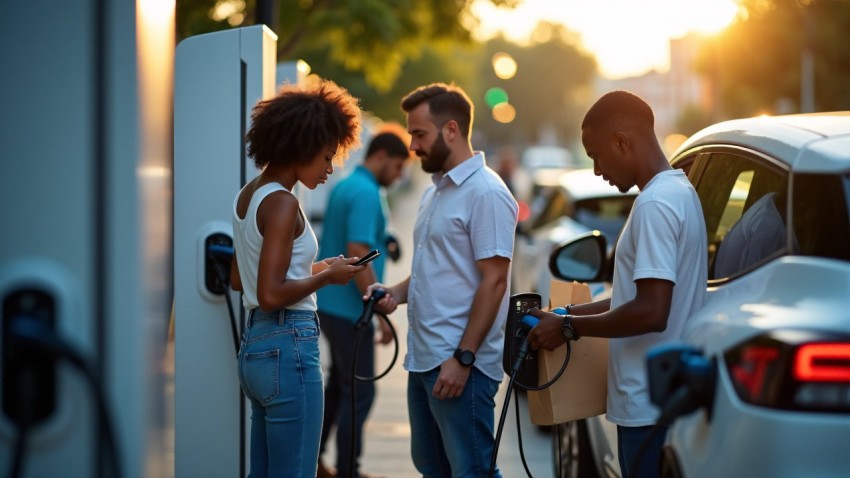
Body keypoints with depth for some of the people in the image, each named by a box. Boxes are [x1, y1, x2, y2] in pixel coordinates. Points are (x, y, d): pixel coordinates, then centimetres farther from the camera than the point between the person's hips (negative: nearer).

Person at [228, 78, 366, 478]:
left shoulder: (248, 195, 13)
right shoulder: (282, 204, -15)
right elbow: (271, 294, -22)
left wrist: (310, 268, 18)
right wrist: (326, 276, -8)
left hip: (255, 345, 10)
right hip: (288, 347, -10)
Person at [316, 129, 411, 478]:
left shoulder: (343, 187, 12)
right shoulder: (366, 193, -18)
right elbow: (357, 255, -24)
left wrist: (382, 243, 16)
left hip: (331, 303, 10)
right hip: (350, 309, -10)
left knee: (338, 384, 20)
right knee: (359, 393, -2)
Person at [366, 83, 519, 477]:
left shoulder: (485, 193, -14)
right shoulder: (434, 192, 15)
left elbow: (493, 281, -18)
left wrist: (463, 358, -21)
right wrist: (396, 293, 4)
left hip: (460, 364, -10)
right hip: (423, 359, 10)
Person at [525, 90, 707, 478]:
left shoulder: (655, 204, -19)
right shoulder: (677, 191, 13)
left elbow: (651, 312, -25)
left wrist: (569, 328, -14)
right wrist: (570, 313, 14)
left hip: (651, 405, -10)